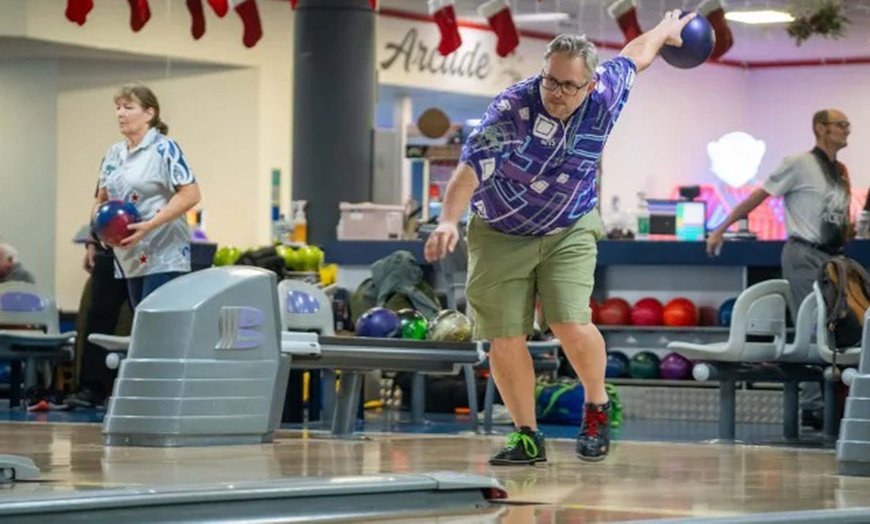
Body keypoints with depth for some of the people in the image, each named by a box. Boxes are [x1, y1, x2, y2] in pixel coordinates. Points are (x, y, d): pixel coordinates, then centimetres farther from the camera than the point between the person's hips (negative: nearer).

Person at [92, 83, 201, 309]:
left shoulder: (164, 149, -7)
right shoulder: (114, 154, 14)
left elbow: (190, 195, -14)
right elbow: (102, 199, 21)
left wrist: (149, 226, -21)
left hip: (163, 259, -7)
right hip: (131, 258, 7)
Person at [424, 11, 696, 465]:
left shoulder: (606, 94, -15)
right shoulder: (512, 108, -27)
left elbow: (634, 55, 7)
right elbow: (472, 166, -39)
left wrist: (665, 31, 28)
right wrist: (448, 220, -55)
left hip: (570, 231, 1)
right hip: (501, 235, -1)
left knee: (571, 325, -17)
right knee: (505, 339, -3)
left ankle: (597, 408, 12)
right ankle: (527, 438, 16)